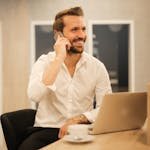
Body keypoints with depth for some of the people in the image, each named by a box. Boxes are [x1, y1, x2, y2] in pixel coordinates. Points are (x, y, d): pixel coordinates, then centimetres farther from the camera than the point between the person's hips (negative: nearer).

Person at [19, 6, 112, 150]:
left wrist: (79, 119, -17)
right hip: (47, 129, -1)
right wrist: (59, 59, -21)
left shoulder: (97, 67, 0)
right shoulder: (44, 62, -3)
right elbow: (34, 96, -22)